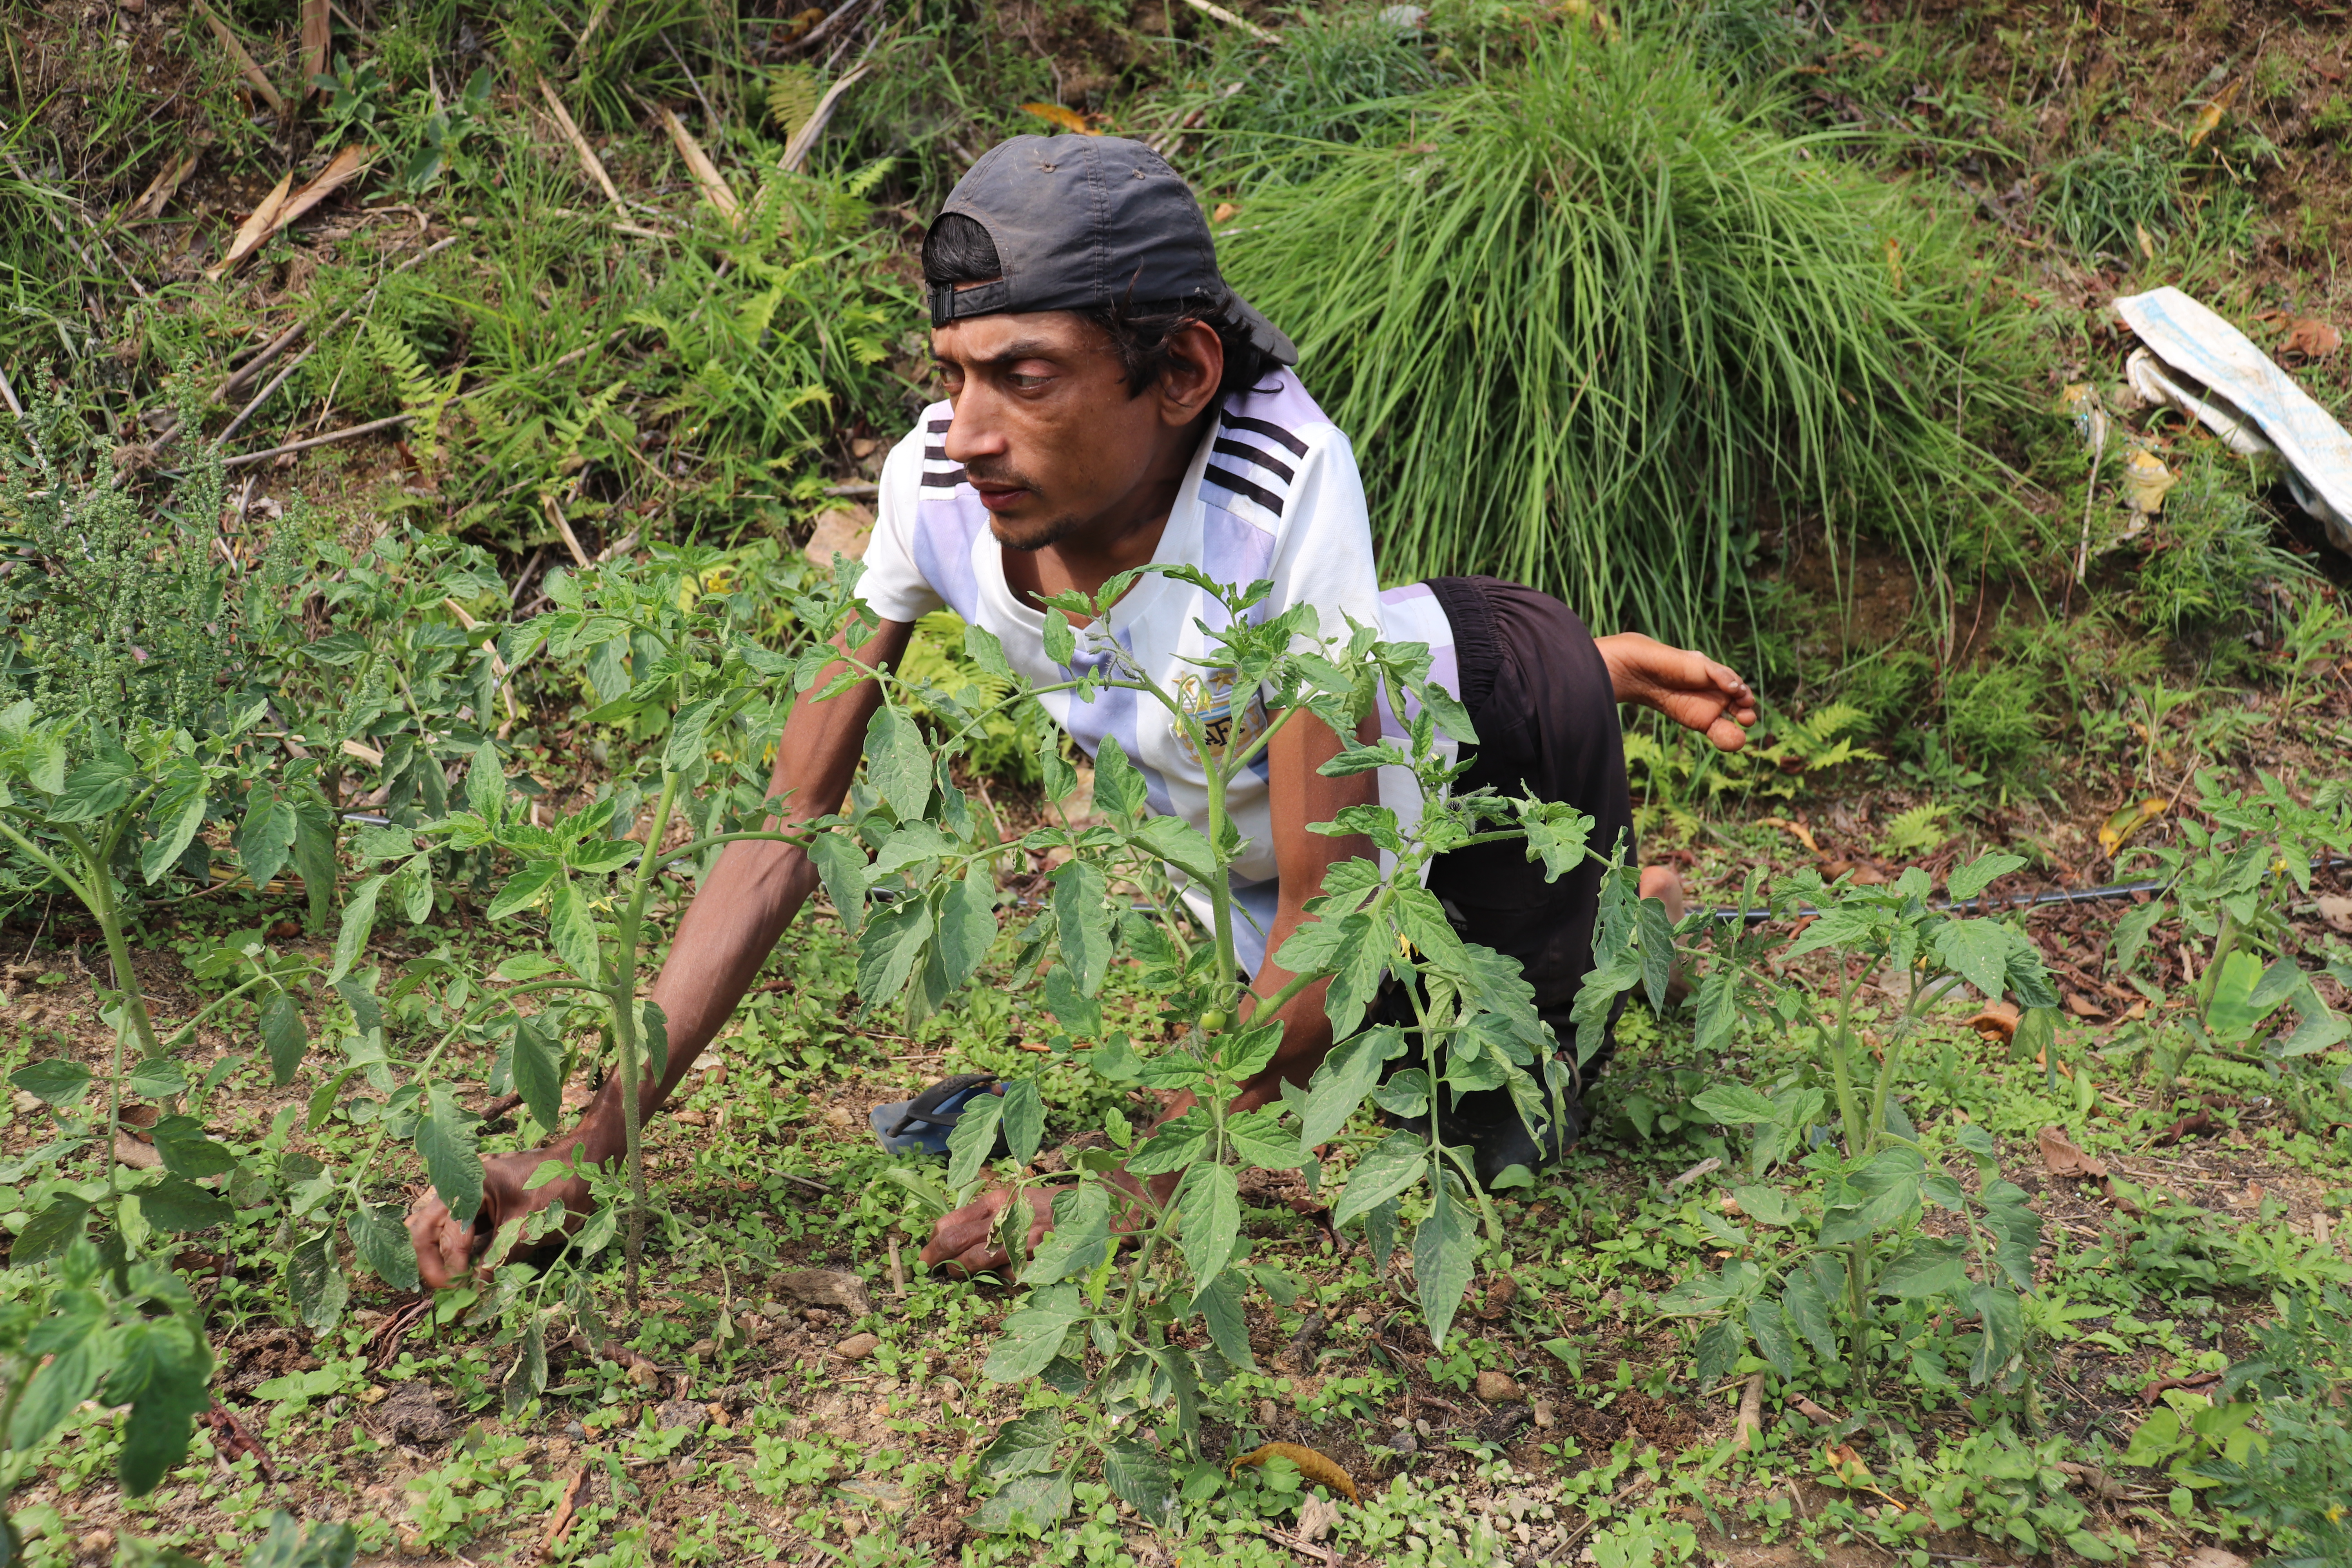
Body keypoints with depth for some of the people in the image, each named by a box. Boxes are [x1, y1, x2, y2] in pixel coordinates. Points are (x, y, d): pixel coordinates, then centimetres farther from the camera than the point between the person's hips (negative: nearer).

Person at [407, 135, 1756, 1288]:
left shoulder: (1284, 480, -41)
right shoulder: (938, 488, -28)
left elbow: (1331, 904, -35)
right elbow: (786, 838, -21)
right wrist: (588, 1143, -28)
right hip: (1239, 869, 3)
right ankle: (1615, 922, 35)